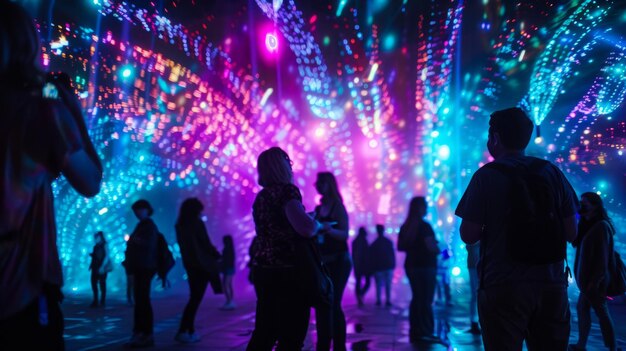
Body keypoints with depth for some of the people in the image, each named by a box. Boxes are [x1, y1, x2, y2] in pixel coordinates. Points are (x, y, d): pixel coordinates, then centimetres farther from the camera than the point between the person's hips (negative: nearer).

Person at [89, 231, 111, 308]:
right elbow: (95, 257, 16)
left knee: (102, 284, -2)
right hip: (95, 268, 7)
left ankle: (102, 302, 3)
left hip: (101, 269, -7)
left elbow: (107, 256, -12)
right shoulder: (96, 246, 15)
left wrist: (102, 267, -19)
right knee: (94, 284, 3)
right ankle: (95, 302, 7)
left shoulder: (104, 245, -4)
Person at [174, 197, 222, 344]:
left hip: (190, 264, 7)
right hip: (201, 264, -7)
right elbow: (206, 244, -10)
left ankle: (190, 331, 11)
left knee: (194, 298, 13)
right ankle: (182, 332, -9)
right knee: (195, 299, -4)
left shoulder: (180, 225, 8)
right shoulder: (197, 223, -12)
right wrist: (217, 255, 6)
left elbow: (184, 245, 13)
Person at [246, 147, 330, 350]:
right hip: (286, 272, -8)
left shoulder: (262, 196, 14)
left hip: (263, 269, 8)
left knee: (264, 333, 15)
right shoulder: (286, 190, -11)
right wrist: (320, 225, -3)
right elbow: (306, 228, -24)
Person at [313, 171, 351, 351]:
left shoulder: (338, 207, -7)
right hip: (323, 261, 6)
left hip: (338, 261, -6)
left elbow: (344, 234, -16)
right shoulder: (318, 209, 10)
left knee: (333, 303, -12)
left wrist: (328, 229, -32)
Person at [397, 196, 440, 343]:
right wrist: (439, 251, -1)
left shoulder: (405, 226, 9)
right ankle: (425, 333, 1)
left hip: (411, 265, 8)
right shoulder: (424, 226, -14)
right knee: (426, 300, -1)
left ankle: (415, 332, 16)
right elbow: (431, 246, -20)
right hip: (425, 266, -7)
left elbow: (401, 247, 13)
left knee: (416, 298, 14)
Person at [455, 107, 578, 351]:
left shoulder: (487, 175, -7)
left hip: (504, 286, -4)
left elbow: (468, 235, -7)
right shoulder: (552, 172, 4)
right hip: (550, 284, 4)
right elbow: (571, 233, 5)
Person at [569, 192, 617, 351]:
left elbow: (602, 256, -19)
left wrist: (594, 281, -20)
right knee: (582, 308, 13)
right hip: (589, 278, 9)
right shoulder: (590, 225, 13)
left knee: (601, 312, -3)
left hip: (595, 280, -9)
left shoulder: (601, 226, -15)